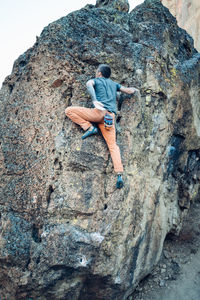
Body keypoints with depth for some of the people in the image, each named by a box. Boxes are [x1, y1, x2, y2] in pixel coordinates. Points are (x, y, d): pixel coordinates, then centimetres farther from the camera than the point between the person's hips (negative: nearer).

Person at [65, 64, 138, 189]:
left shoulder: (96, 80, 16)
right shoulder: (113, 84, 28)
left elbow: (89, 84, -9)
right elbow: (129, 91, 32)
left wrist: (94, 100, -20)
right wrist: (134, 89, 55)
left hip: (99, 112, -5)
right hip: (111, 116, 5)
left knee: (69, 110, 4)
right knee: (113, 145, -1)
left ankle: (89, 127, -6)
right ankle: (119, 175, -17)